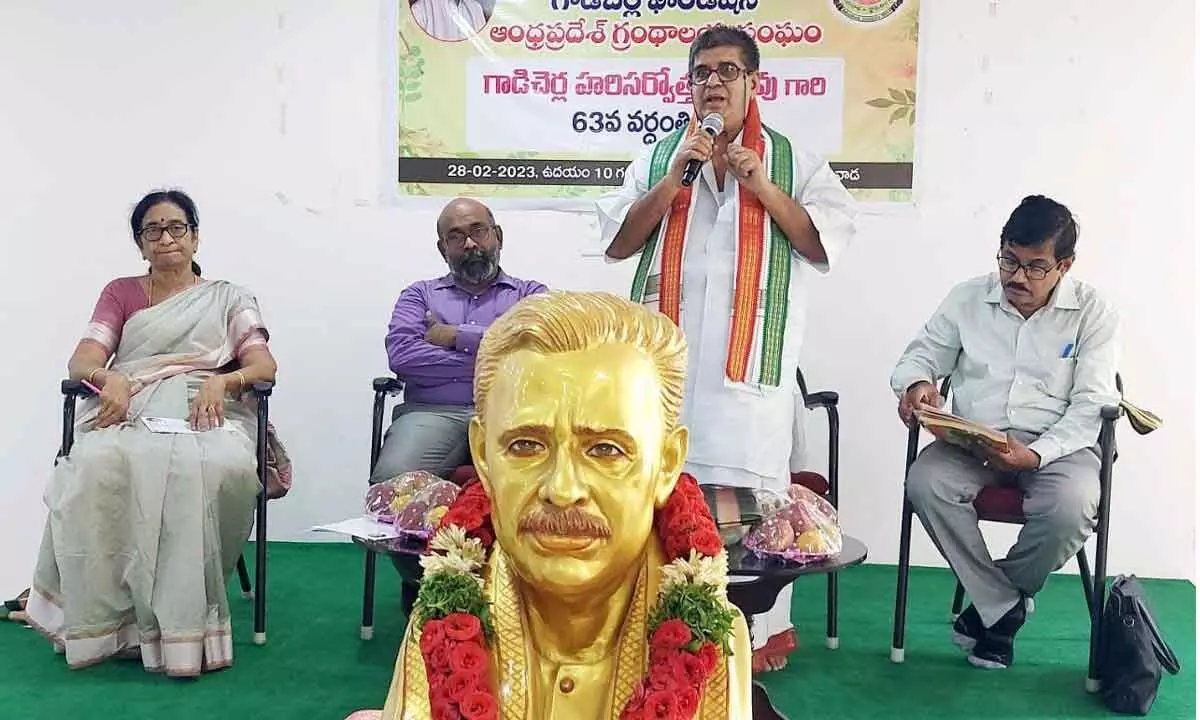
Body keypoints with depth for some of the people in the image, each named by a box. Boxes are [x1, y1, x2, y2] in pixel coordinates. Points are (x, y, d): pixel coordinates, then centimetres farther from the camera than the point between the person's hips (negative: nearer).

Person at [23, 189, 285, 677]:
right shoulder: (120, 293, 24)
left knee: (218, 468, -38)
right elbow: (82, 361, 10)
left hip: (206, 412, -1)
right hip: (128, 410, 2)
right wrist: (109, 379, -15)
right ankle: (100, 617, -25)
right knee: (99, 464, -36)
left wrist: (222, 381, -15)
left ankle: (184, 624, -32)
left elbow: (264, 366, 7)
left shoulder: (229, 298, 21)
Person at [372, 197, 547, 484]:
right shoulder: (420, 294, 23)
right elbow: (401, 354, 2)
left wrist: (456, 335, 1)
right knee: (394, 477, -33)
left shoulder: (531, 294, 21)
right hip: (433, 411, 1)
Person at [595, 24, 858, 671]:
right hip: (665, 358, 2)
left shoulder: (794, 162, 9)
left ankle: (751, 634, 8)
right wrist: (675, 177, -4)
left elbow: (827, 244, -1)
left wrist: (761, 184, -8)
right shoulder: (659, 157, 15)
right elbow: (616, 243, 6)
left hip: (751, 362, -2)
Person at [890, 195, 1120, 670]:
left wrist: (1035, 454, -22)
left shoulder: (1093, 313, 2)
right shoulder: (968, 298, 9)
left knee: (1072, 506, -34)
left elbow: (1091, 404, -5)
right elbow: (922, 353, 16)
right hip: (972, 440, 2)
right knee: (925, 483, -30)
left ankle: (990, 607, -6)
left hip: (1058, 445, -2)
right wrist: (917, 382, -12)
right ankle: (1003, 610, -13)